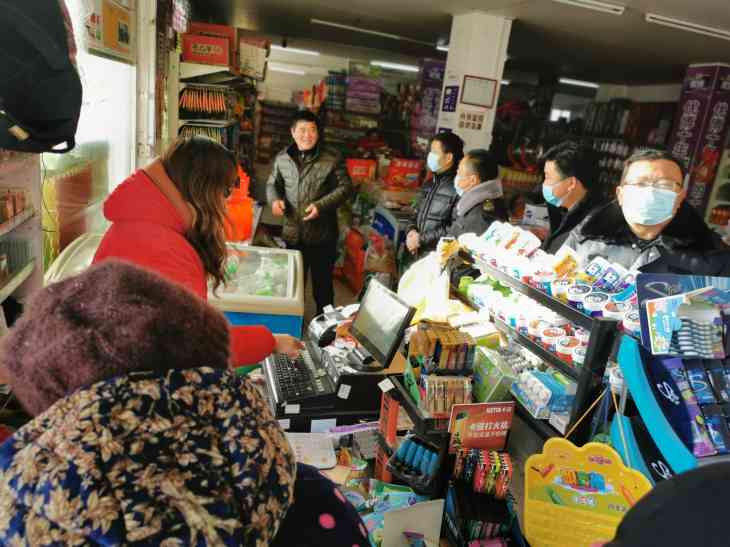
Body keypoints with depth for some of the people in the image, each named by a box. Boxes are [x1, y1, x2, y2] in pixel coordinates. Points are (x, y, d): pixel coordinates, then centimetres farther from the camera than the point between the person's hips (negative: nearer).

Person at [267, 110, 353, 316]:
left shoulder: (332, 158, -8)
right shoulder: (282, 158, 4)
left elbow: (345, 187, -7)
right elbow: (273, 184, 16)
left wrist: (321, 205, -20)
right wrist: (275, 199, -6)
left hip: (322, 235, -3)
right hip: (293, 234, 4)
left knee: (322, 284, 10)